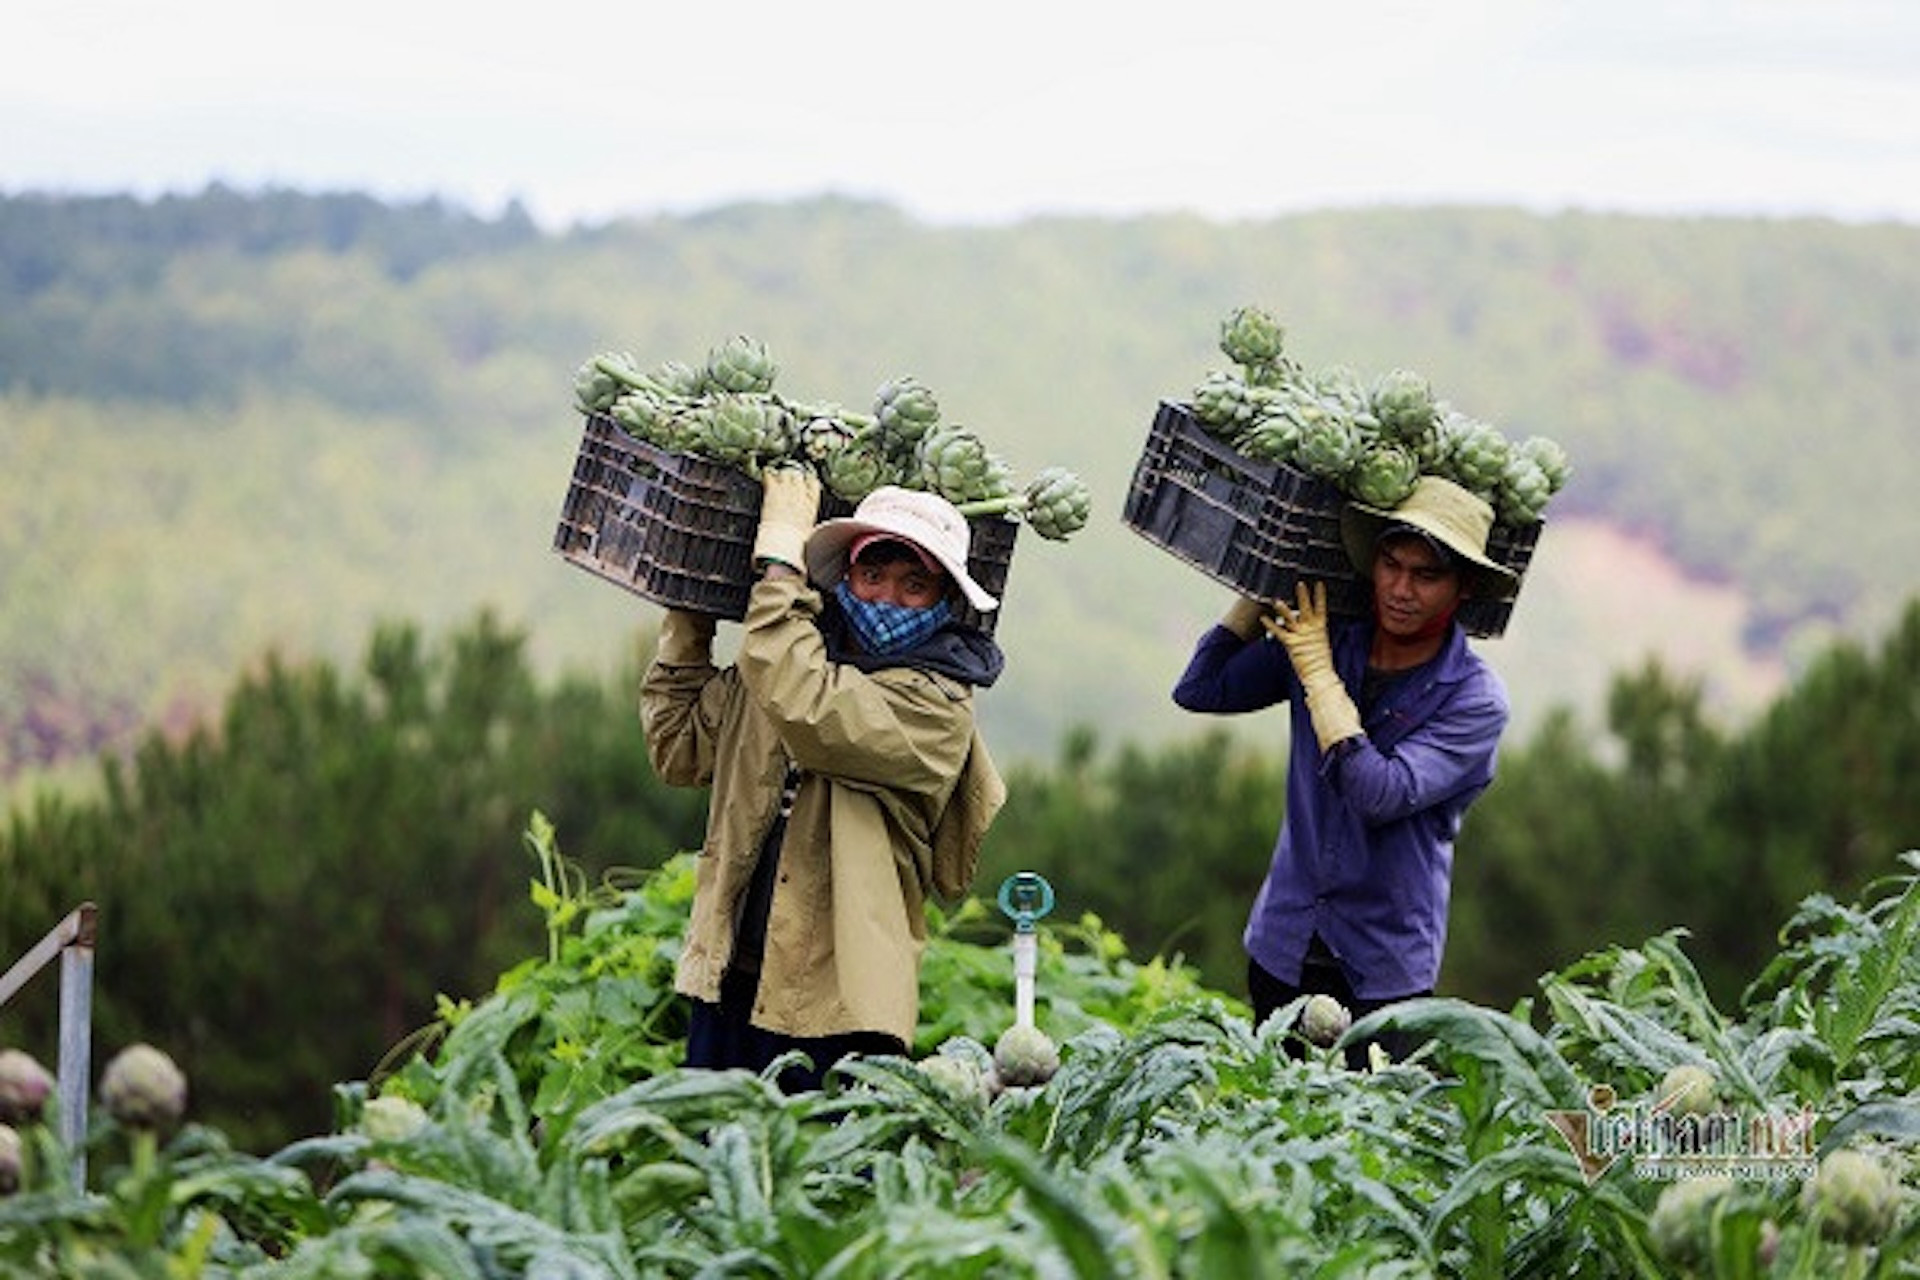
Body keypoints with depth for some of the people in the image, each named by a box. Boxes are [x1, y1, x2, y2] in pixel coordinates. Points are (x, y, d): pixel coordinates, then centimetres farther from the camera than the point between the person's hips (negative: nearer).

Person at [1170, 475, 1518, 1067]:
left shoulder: (1474, 698, -12)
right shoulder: (1328, 641, 2)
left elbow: (1381, 795, -23)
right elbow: (1201, 690, 6)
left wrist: (1318, 673, -17)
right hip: (1282, 947, 4)